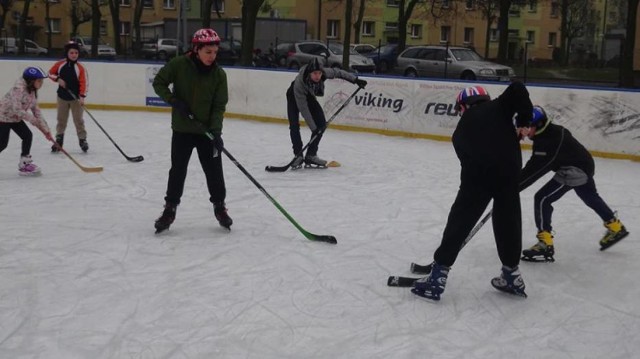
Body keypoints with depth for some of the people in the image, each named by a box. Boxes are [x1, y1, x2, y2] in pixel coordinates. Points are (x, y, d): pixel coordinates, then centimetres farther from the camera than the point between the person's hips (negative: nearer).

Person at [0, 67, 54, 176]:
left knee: (28, 136, 0)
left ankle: (25, 164, 10)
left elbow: (36, 111, 5)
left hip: (16, 118, 9)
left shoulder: (33, 91, 2)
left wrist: (45, 129, 2)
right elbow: (17, 110, -32)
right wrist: (32, 119, -24)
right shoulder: (19, 89, -27)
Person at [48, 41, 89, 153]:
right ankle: (59, 139, 24)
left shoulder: (80, 68, -14)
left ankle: (82, 139, 11)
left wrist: (82, 96, -27)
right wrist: (58, 79, -12)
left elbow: (84, 83, -17)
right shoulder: (60, 64, -6)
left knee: (78, 119, 2)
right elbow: (51, 72, 7)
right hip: (62, 97, 3)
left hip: (75, 97, -3)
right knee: (61, 119, 13)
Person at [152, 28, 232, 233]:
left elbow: (219, 105, -8)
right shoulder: (179, 64, -11)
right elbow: (159, 82, -2)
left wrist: (215, 130, -20)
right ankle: (170, 208, 21)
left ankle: (219, 206, 25)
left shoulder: (219, 74, -7)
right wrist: (175, 101, -15)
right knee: (177, 170, 6)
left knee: (214, 170, 5)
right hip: (182, 129, -1)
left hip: (207, 130, 1)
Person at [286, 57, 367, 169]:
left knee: (321, 124, -5)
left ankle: (311, 155, 0)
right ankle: (298, 155, -8)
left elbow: (338, 72, -9)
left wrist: (356, 80, -8)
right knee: (294, 125, -20)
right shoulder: (299, 83, -43)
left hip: (309, 96, 5)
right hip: (294, 97, -5)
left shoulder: (324, 73, -33)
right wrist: (313, 127, -39)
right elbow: (303, 108, -39)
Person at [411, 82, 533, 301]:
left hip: (477, 175, 0)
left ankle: (437, 277, 9)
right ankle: (512, 275, 28)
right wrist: (524, 121, 9)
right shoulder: (498, 107, 17)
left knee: (459, 223, 7)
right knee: (508, 221, 17)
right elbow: (517, 89, 0)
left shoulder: (461, 131, 23)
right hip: (509, 171, 1)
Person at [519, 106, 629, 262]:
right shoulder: (547, 133, 1)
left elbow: (535, 170, -33)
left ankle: (545, 245, -13)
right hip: (581, 166, 11)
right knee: (591, 198, 30)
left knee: (542, 199, -14)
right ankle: (615, 227, 50)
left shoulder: (549, 140, -29)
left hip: (576, 169, -11)